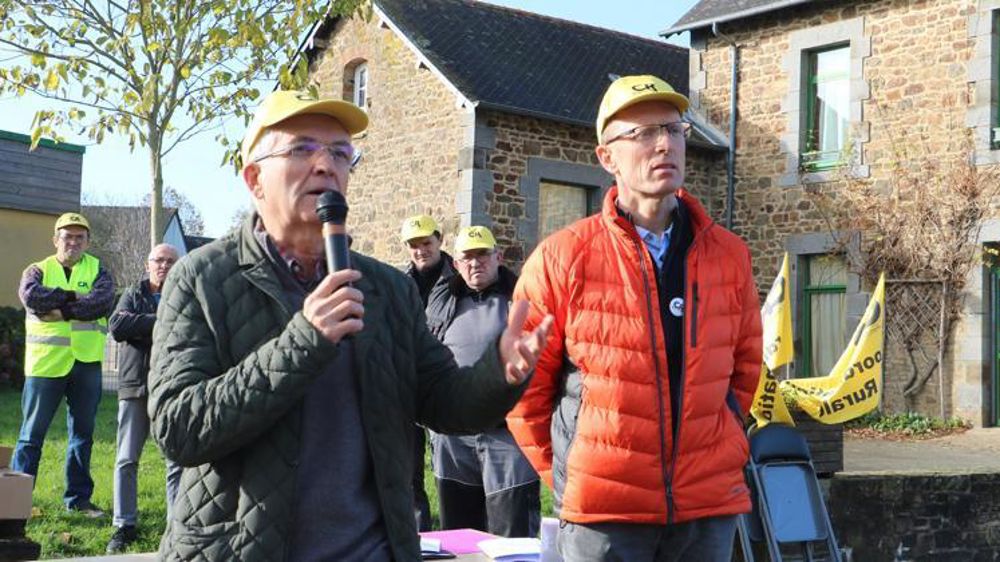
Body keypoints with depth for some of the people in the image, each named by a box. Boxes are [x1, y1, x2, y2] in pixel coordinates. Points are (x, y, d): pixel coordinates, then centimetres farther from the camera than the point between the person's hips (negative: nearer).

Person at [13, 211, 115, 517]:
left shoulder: (98, 270, 8)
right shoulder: (39, 270, 6)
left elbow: (103, 302, -13)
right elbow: (31, 296, -17)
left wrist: (62, 310, -18)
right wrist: (72, 296, -14)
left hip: (86, 363, 2)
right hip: (45, 363, -2)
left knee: (83, 433, 11)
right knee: (32, 434, 3)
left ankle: (79, 498, 21)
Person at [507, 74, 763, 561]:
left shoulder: (729, 255, 4)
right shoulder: (564, 258, -6)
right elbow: (526, 386, 1)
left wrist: (723, 452, 14)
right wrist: (563, 474, 4)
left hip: (709, 505, 3)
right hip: (603, 509, -3)